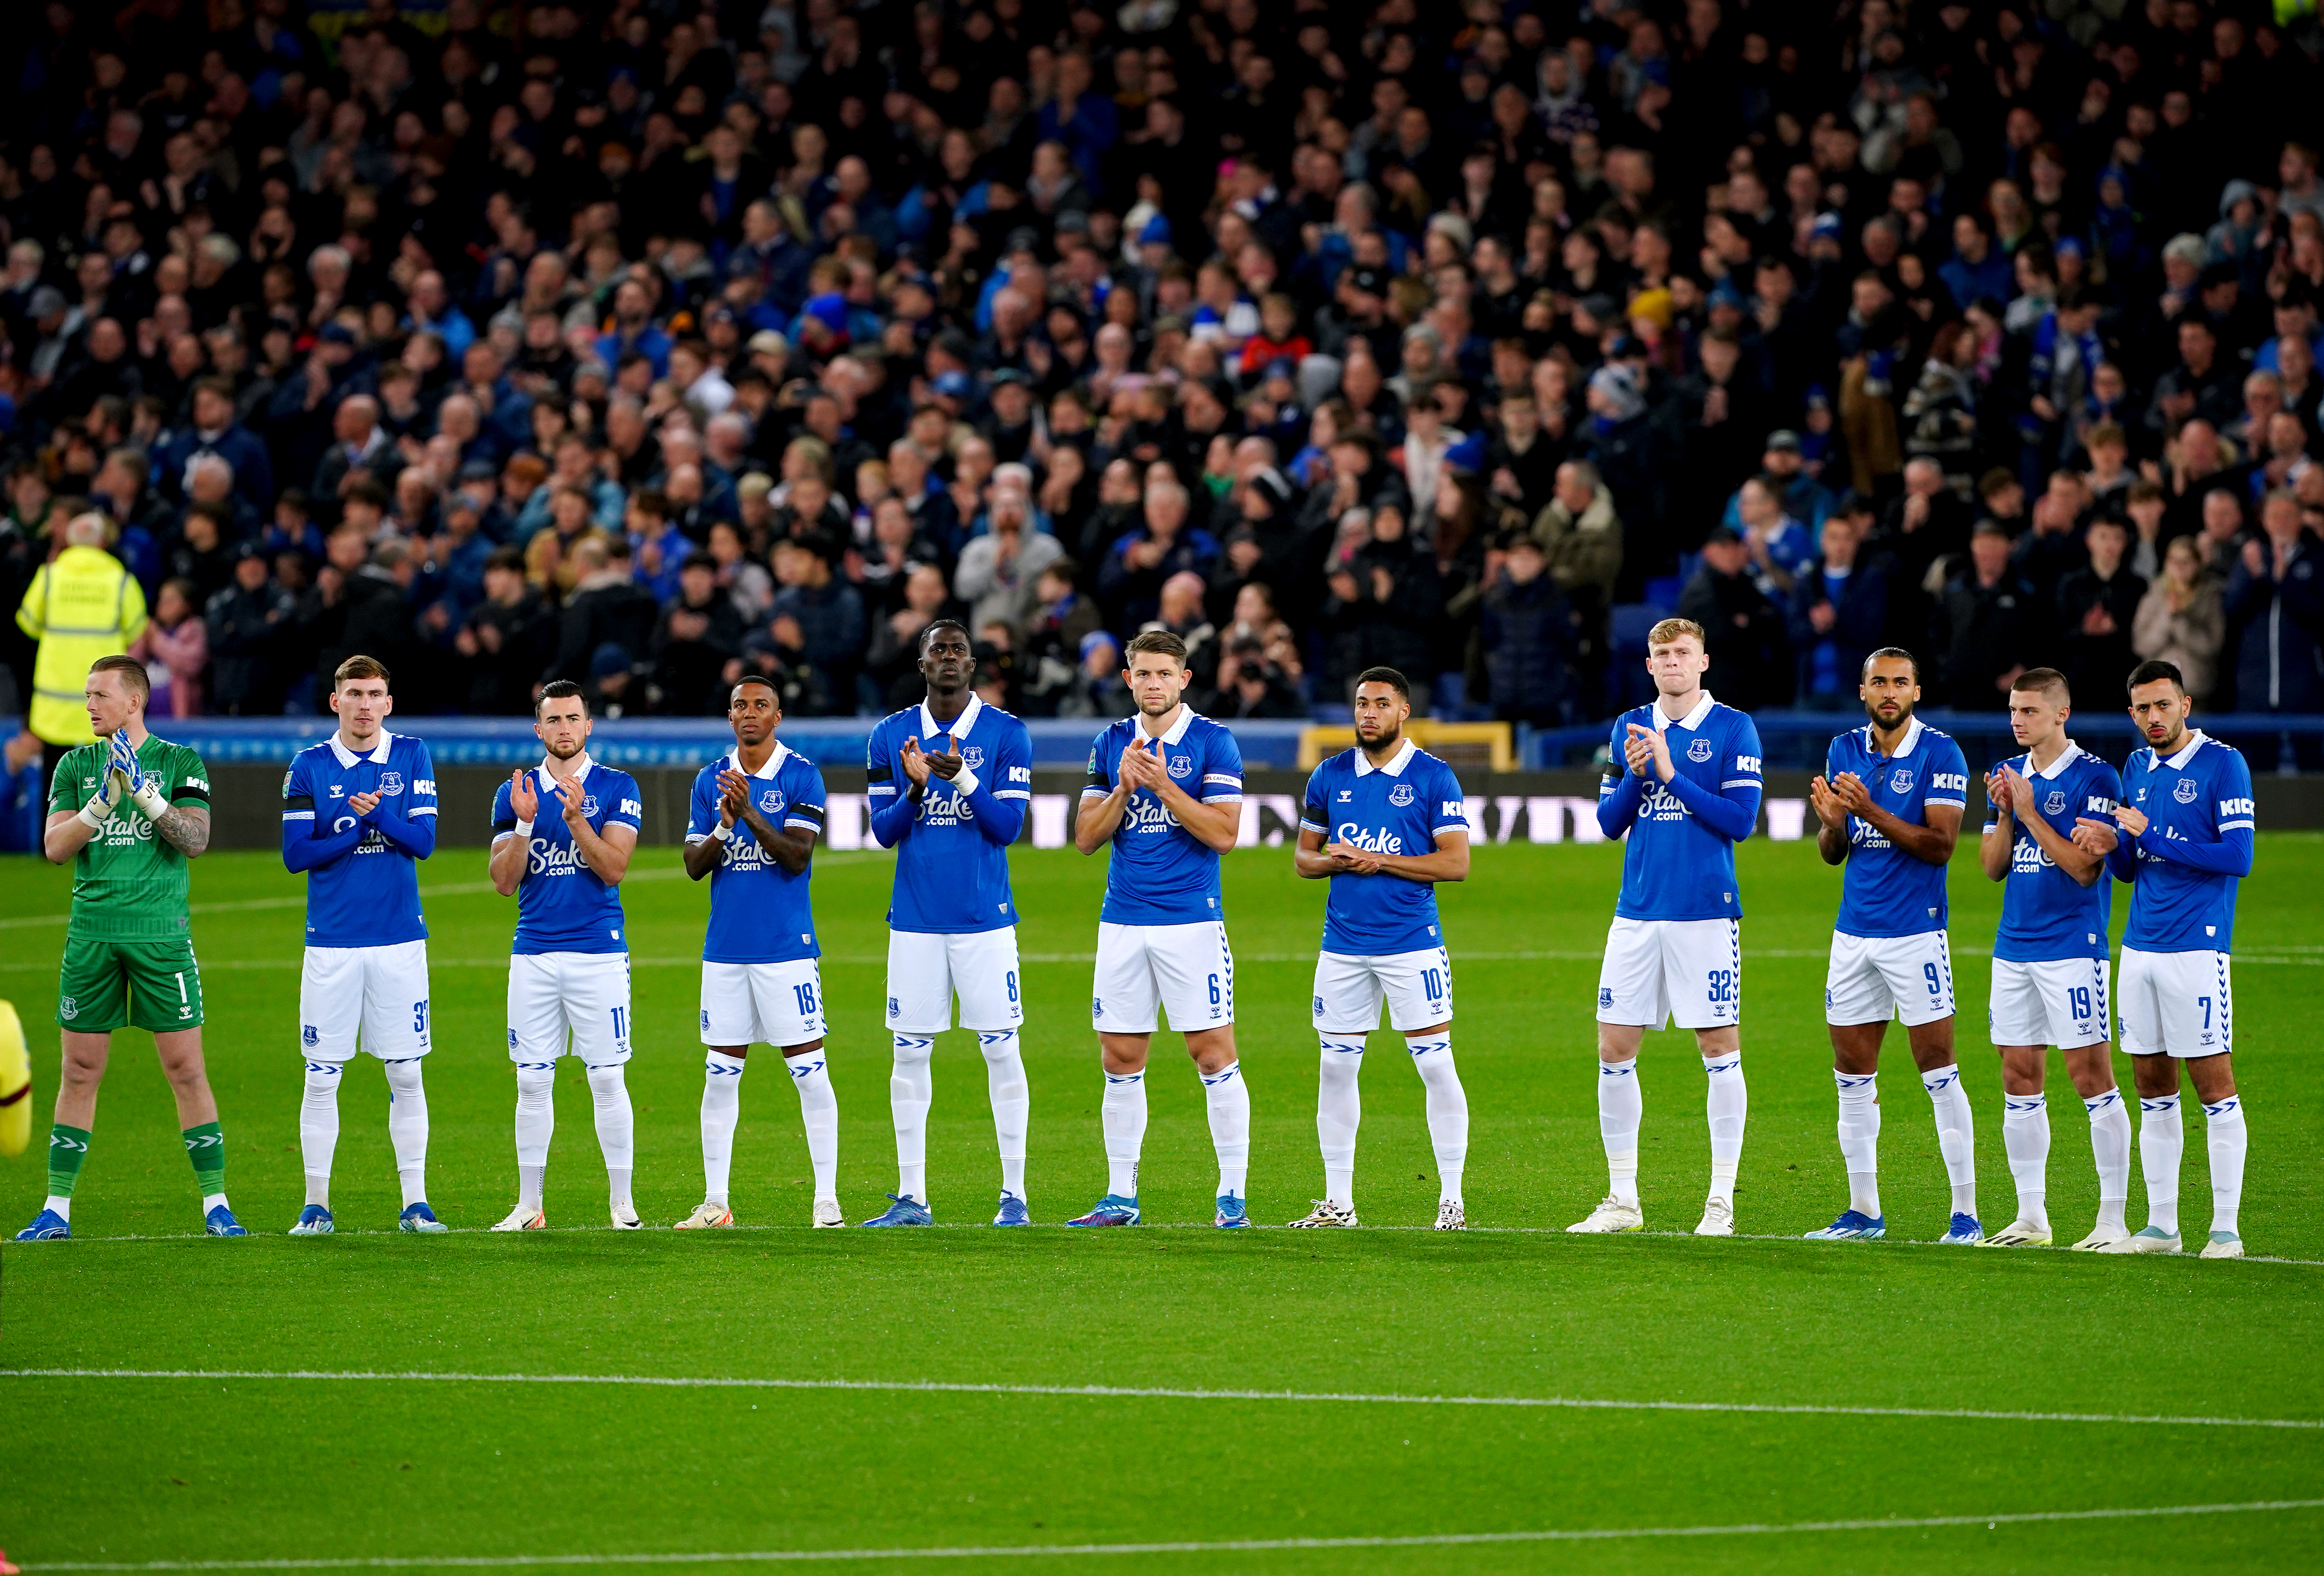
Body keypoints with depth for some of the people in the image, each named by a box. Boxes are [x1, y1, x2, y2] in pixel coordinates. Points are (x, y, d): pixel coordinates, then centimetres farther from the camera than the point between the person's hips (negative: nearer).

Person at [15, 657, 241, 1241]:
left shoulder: (181, 764, 3)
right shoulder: (77, 766, 9)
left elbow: (195, 841, -8)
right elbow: (54, 847, 0)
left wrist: (146, 793, -19)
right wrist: (102, 802, -16)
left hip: (161, 934, -2)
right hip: (92, 931, 2)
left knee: (186, 1069, -3)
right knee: (79, 1073, 3)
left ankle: (215, 1203, 3)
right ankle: (57, 1209, 9)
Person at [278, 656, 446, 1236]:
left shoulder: (412, 757, 4)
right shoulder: (310, 766, 2)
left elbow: (424, 840, -5)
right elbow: (296, 854, -4)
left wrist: (372, 814, -20)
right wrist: (364, 828, -12)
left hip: (399, 939, 0)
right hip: (332, 943, 0)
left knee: (406, 1077, 3)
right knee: (321, 1078, 0)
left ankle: (415, 1203, 8)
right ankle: (316, 1205, 6)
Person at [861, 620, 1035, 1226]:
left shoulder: (1006, 734, -1)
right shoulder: (890, 736, 6)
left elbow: (1007, 827, -6)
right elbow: (883, 831, 3)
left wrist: (962, 776, -21)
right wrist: (915, 789, -16)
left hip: (985, 919, -2)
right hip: (915, 920, 2)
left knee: (1001, 1050, -3)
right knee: (910, 1052, 3)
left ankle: (1014, 1193, 2)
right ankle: (911, 1196, 8)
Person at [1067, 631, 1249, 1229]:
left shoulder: (1212, 742, -2)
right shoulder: (1111, 743, 10)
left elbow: (1223, 833, -10)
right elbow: (1086, 837, 8)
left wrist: (1161, 783, -17)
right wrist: (1124, 785, -8)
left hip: (1192, 921, -4)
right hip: (1122, 924, 4)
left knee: (1213, 1055, -6)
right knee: (1121, 1061, 5)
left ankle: (1232, 1195, -1)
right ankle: (1121, 1196, 12)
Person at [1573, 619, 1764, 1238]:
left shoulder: (1733, 729, -3)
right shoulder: (1630, 728, 11)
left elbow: (1741, 820, -10)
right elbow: (1609, 822, 10)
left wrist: (1670, 775, -14)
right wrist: (1635, 775, -8)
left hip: (1706, 913, -5)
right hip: (1637, 912, 5)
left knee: (1720, 1049, -3)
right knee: (1614, 1049, 3)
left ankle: (1721, 1202, 3)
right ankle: (1623, 1199, 12)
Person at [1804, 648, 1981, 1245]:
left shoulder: (1939, 754, -7)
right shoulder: (1844, 752, 10)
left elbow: (1940, 843, -15)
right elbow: (1831, 853, 12)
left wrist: (1872, 813, -24)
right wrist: (1832, 821, -10)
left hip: (1916, 931, -6)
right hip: (1854, 931, 6)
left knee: (1939, 1072, -7)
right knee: (1853, 1078, 7)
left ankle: (1966, 1213, -4)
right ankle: (1864, 1211, 15)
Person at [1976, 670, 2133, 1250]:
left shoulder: (2094, 778, -8)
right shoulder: (2010, 775, 13)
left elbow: (2085, 868, -14)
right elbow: (1993, 867, 12)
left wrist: (2030, 813, -14)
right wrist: (2003, 814, -4)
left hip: (2073, 946, -7)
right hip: (2014, 947, 7)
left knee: (2092, 1075, -7)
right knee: (2019, 1078, 7)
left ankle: (2113, 1217, -3)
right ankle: (2030, 1217, 13)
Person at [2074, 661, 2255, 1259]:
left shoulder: (2223, 764, -6)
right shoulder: (2136, 768, 15)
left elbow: (2238, 857, -14)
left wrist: (2151, 837, -14)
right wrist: (2113, 846, -2)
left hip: (2196, 948, -7)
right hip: (2140, 949, 7)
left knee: (2213, 1086, -5)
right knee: (2153, 1090, 8)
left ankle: (2227, 1228, -2)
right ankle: (2160, 1226, 13)